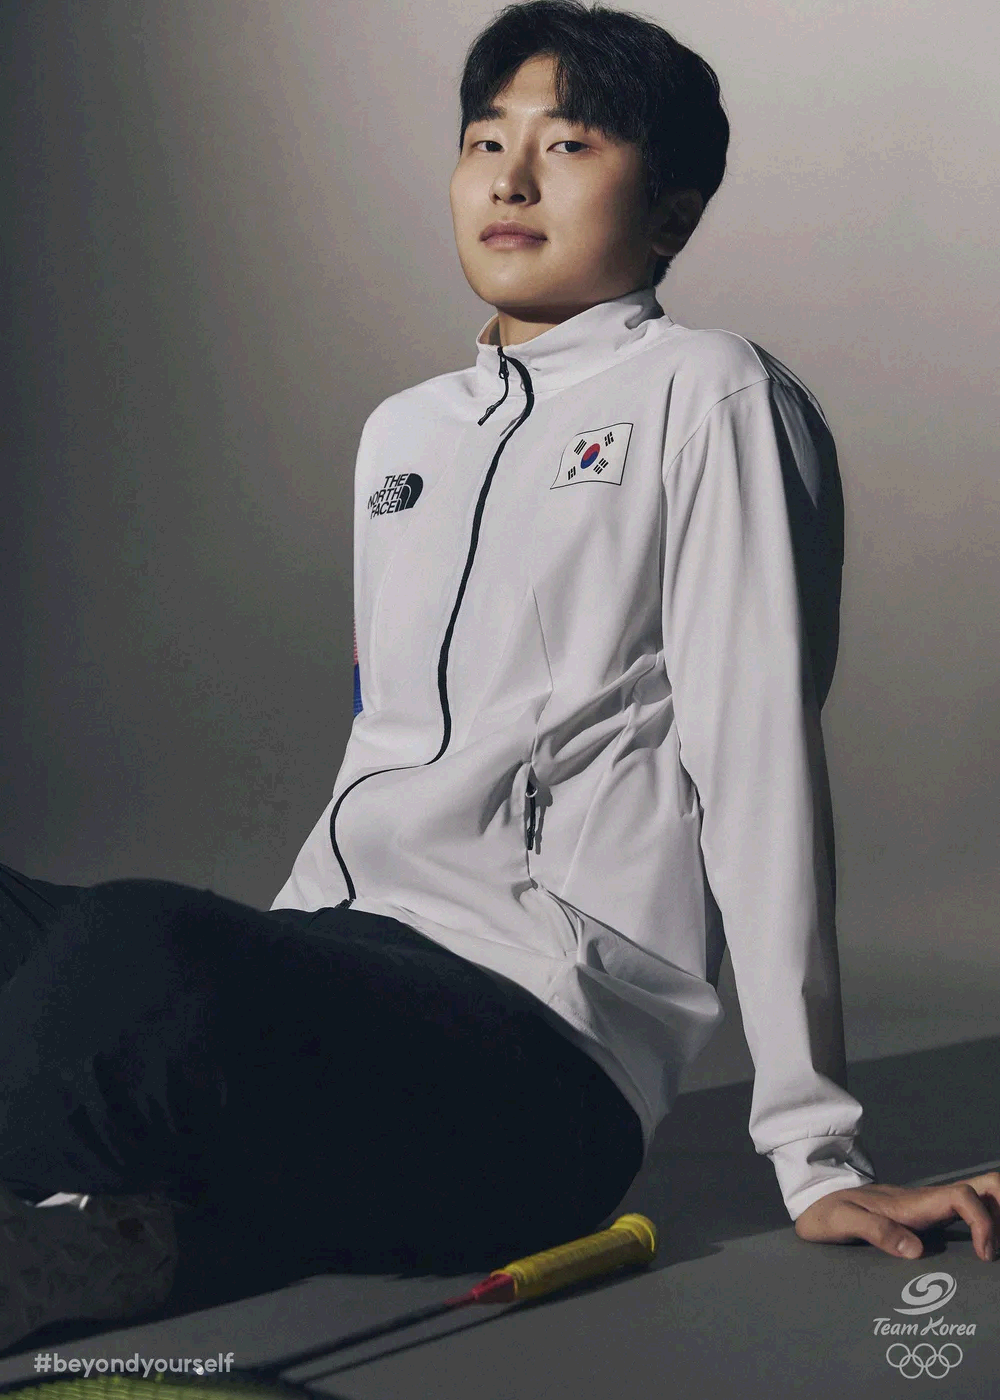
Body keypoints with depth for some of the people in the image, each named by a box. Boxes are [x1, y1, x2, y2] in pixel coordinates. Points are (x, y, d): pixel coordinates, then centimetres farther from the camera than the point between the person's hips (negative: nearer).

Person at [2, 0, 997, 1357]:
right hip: (345, 967, 8)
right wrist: (259, 971, 24)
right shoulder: (399, 430, 23)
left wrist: (817, 1156, -9)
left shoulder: (708, 400, 0)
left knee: (146, 947, -35)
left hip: (535, 1054, -8)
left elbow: (757, 768, -7)